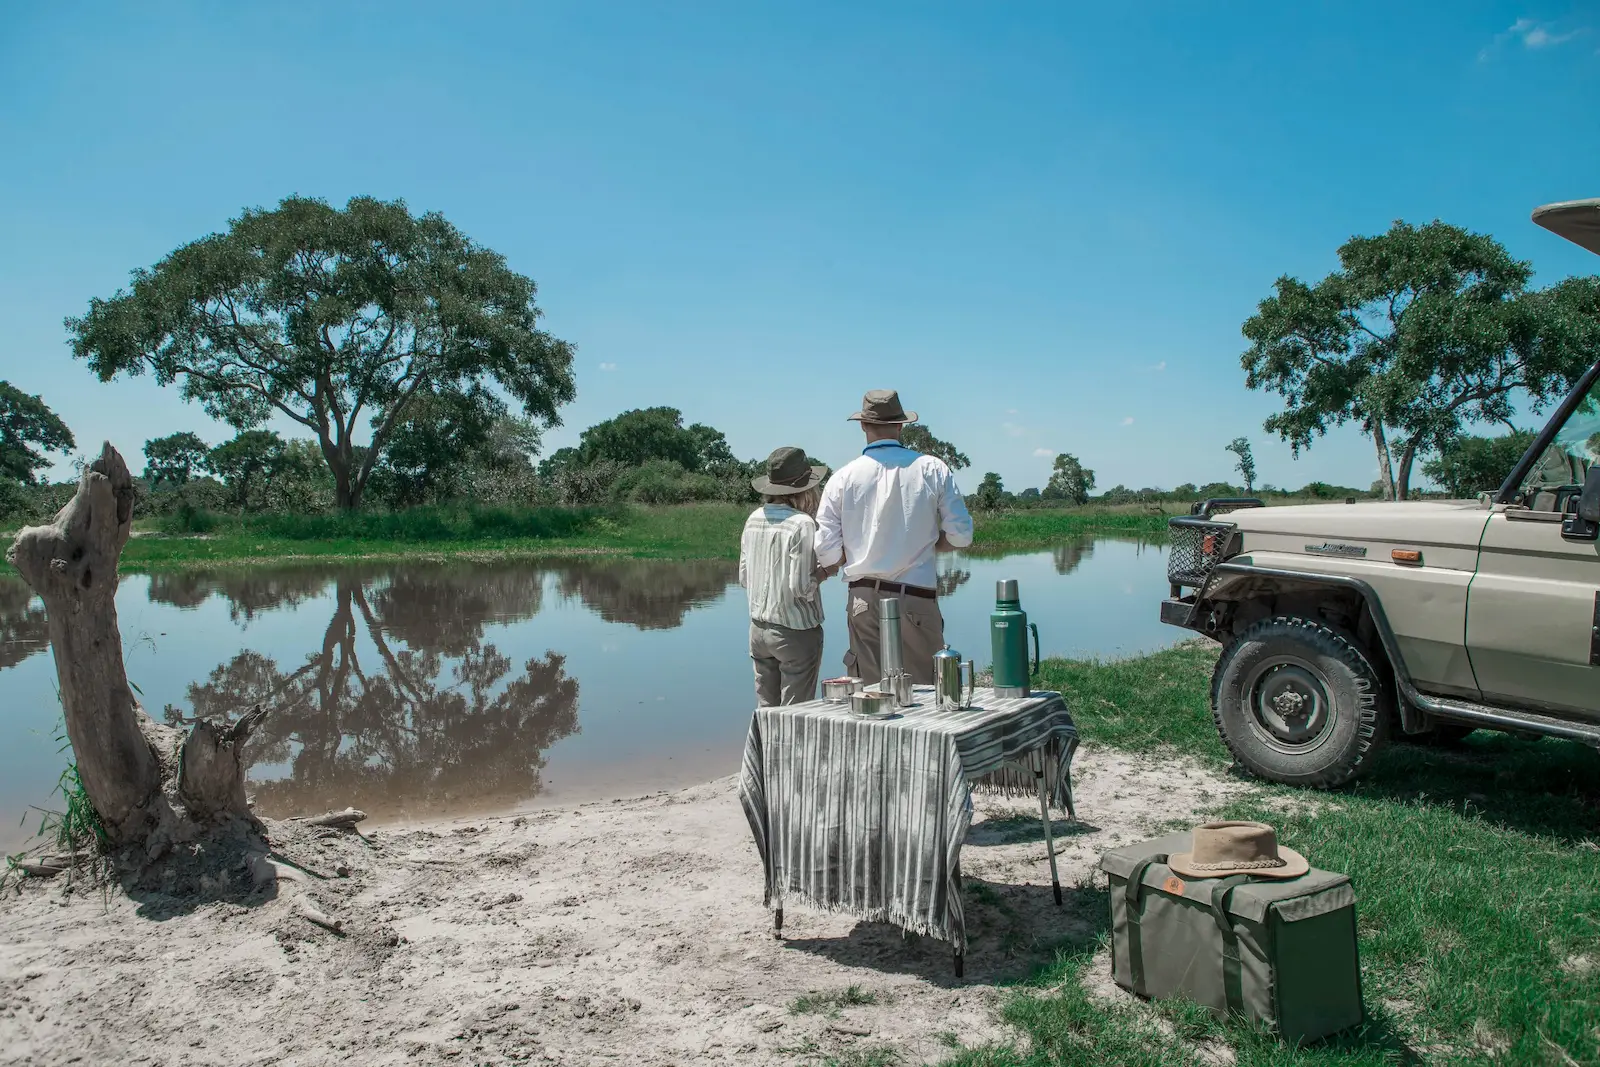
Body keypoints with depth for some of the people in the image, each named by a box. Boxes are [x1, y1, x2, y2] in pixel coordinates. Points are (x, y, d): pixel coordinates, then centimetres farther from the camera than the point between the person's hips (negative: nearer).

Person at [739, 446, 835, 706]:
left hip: (759, 628, 6)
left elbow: (744, 577, 10)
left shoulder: (754, 519, 3)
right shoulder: (802, 523, -16)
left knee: (766, 711, 14)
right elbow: (801, 587, -19)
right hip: (795, 630, -6)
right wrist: (824, 572, -2)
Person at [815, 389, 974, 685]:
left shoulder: (843, 478, 0)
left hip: (865, 601, 1)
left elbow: (826, 553, -2)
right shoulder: (932, 469, 0)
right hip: (917, 598, -1)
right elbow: (961, 535, 2)